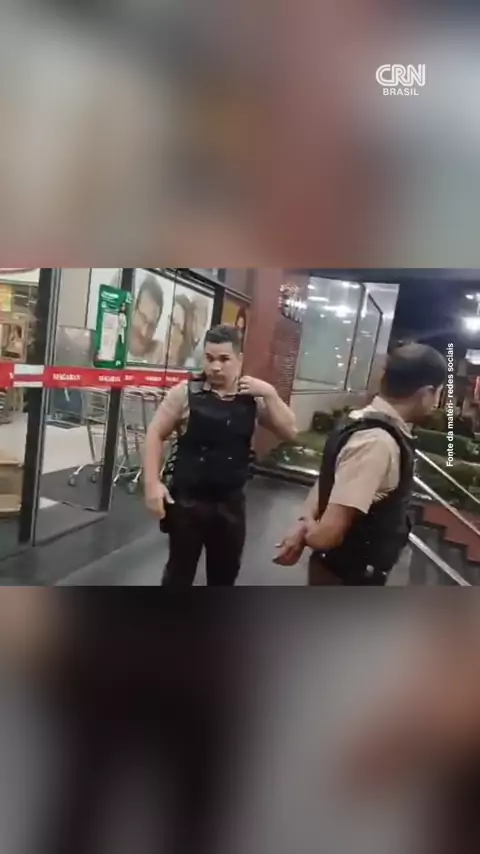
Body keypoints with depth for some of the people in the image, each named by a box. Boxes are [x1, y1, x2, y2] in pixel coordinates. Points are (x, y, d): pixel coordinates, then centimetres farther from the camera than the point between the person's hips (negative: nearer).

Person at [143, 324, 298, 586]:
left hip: (230, 503, 3)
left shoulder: (253, 400, -1)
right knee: (180, 569, 14)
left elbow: (290, 433, -4)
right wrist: (153, 482, -13)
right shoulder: (185, 393, -9)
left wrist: (270, 394, -15)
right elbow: (156, 434, -5)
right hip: (187, 500, -3)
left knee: (225, 571, 21)